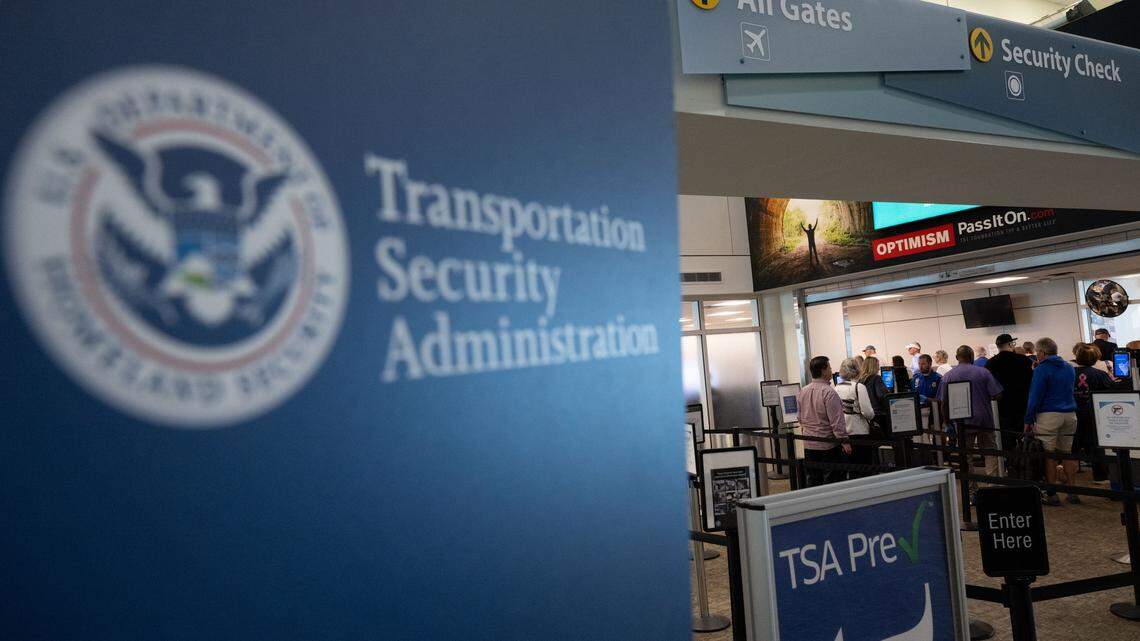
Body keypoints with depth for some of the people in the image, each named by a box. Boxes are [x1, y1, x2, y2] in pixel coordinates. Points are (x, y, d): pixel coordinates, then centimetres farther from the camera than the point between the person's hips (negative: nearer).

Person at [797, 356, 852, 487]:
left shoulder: (803, 392, 5)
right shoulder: (828, 392, -17)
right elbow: (837, 421, -18)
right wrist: (845, 441, -13)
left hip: (808, 446, 6)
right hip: (828, 446, -6)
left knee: (813, 482, 12)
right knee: (831, 482, 1)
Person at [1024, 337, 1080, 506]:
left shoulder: (1041, 369, -8)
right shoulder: (1069, 368, 13)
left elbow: (1035, 396, -11)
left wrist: (1028, 420, -6)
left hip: (1048, 416, -7)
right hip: (1070, 414, 7)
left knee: (1048, 455, -2)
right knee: (1067, 454, 13)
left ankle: (1052, 495, -1)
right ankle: (1072, 492, 14)